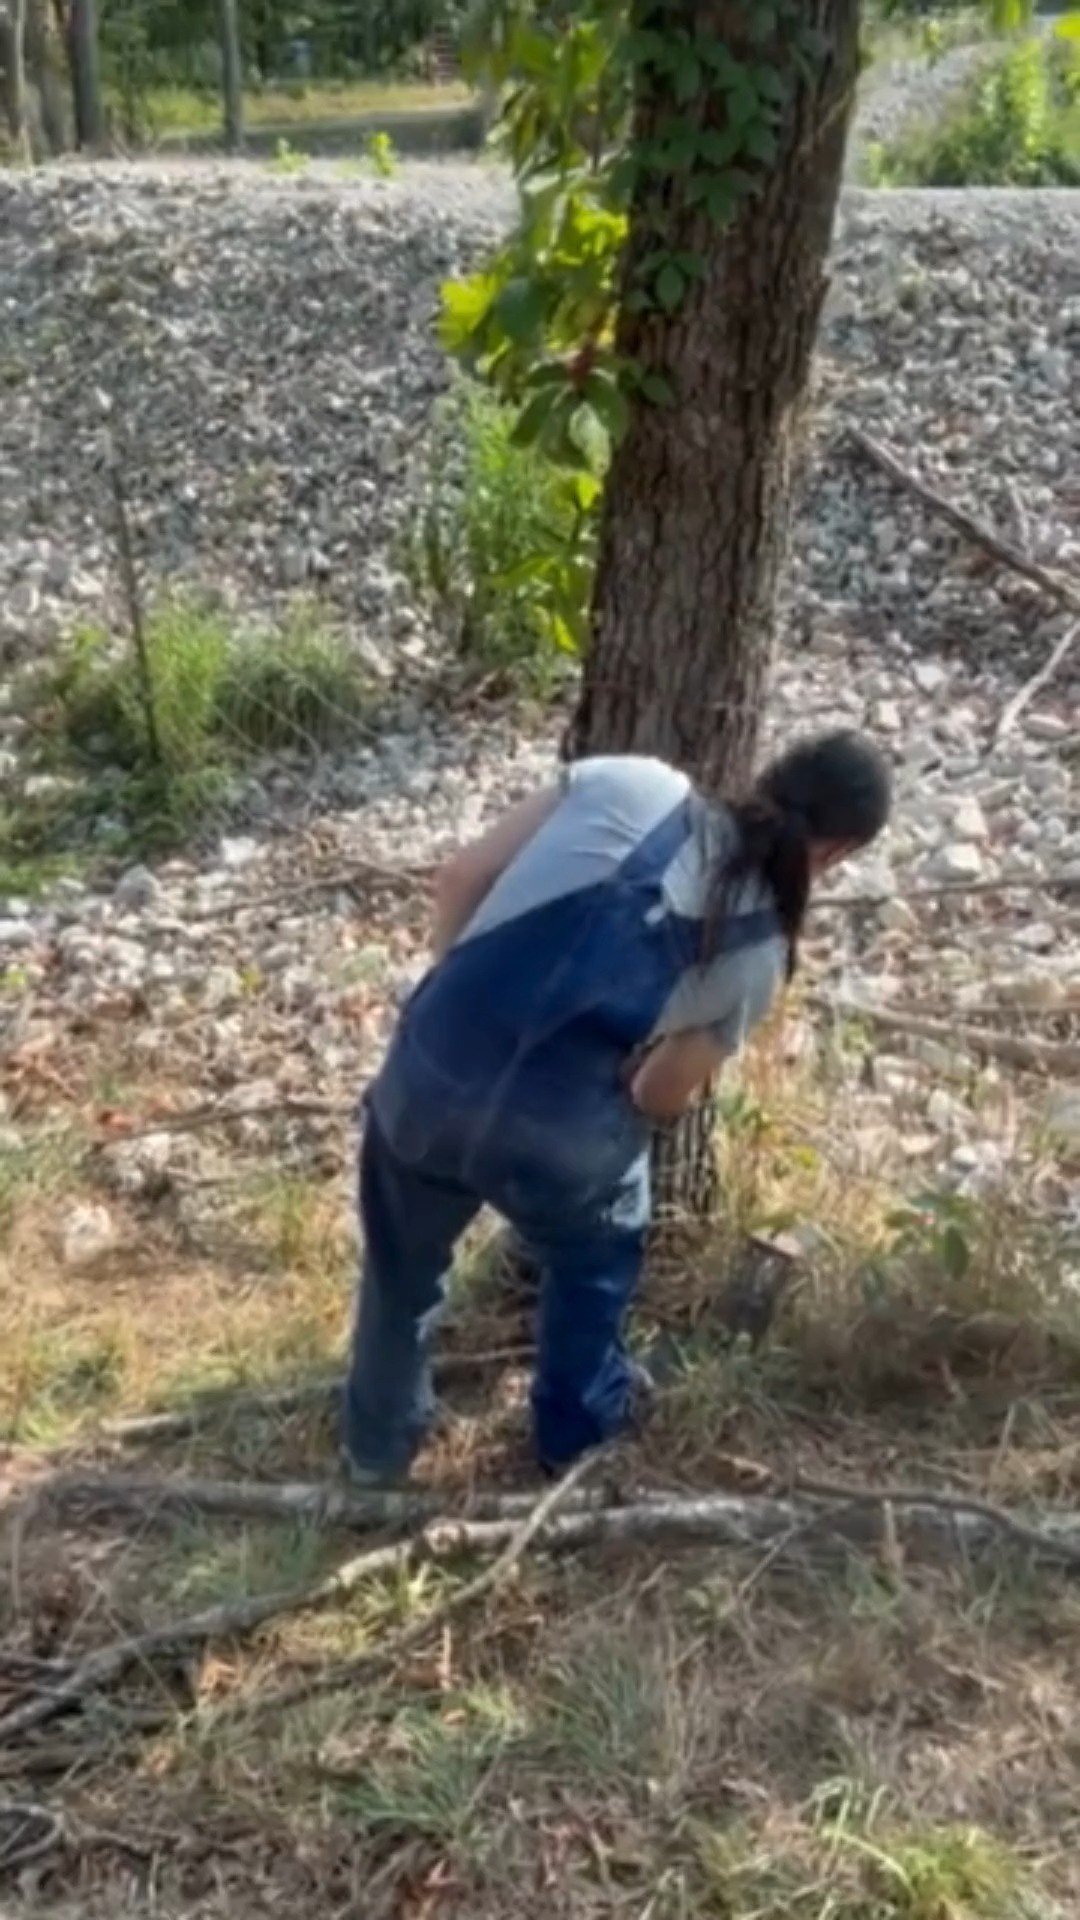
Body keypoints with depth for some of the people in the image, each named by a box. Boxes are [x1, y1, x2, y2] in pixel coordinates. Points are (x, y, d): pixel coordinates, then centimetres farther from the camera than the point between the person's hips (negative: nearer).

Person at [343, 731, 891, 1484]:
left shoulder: (628, 783, -1)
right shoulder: (758, 950, -4)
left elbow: (461, 878, 1)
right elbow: (661, 1098, 5)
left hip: (429, 1072, 3)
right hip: (550, 1139, -2)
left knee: (403, 1259, 31)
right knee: (597, 1255, 33)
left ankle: (379, 1443, 53)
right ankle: (577, 1428, 55)